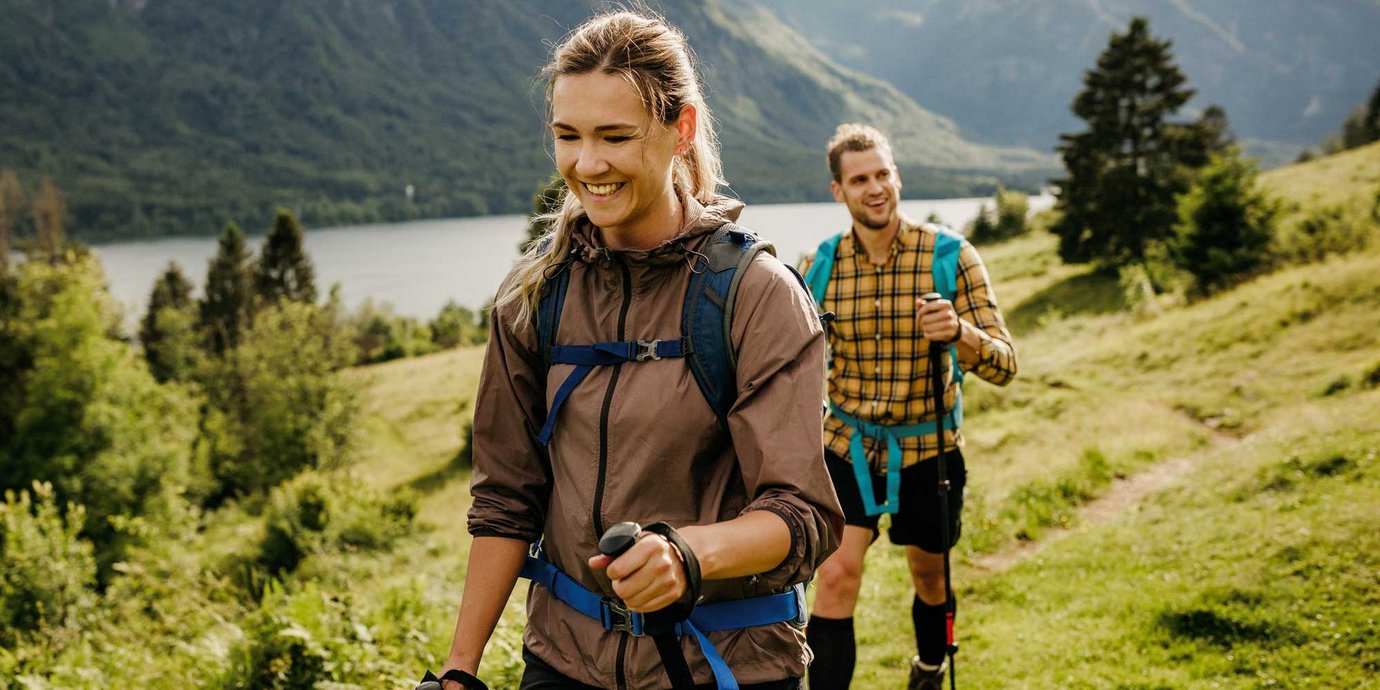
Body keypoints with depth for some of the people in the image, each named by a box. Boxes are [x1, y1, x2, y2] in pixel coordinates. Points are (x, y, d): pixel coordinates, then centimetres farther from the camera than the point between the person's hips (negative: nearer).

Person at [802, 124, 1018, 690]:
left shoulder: (950, 256, -12)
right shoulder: (822, 266, -4)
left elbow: (1004, 366, -17)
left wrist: (959, 331, -37)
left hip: (927, 449, -1)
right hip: (846, 447, 1)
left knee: (928, 577, 18)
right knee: (836, 578, -12)